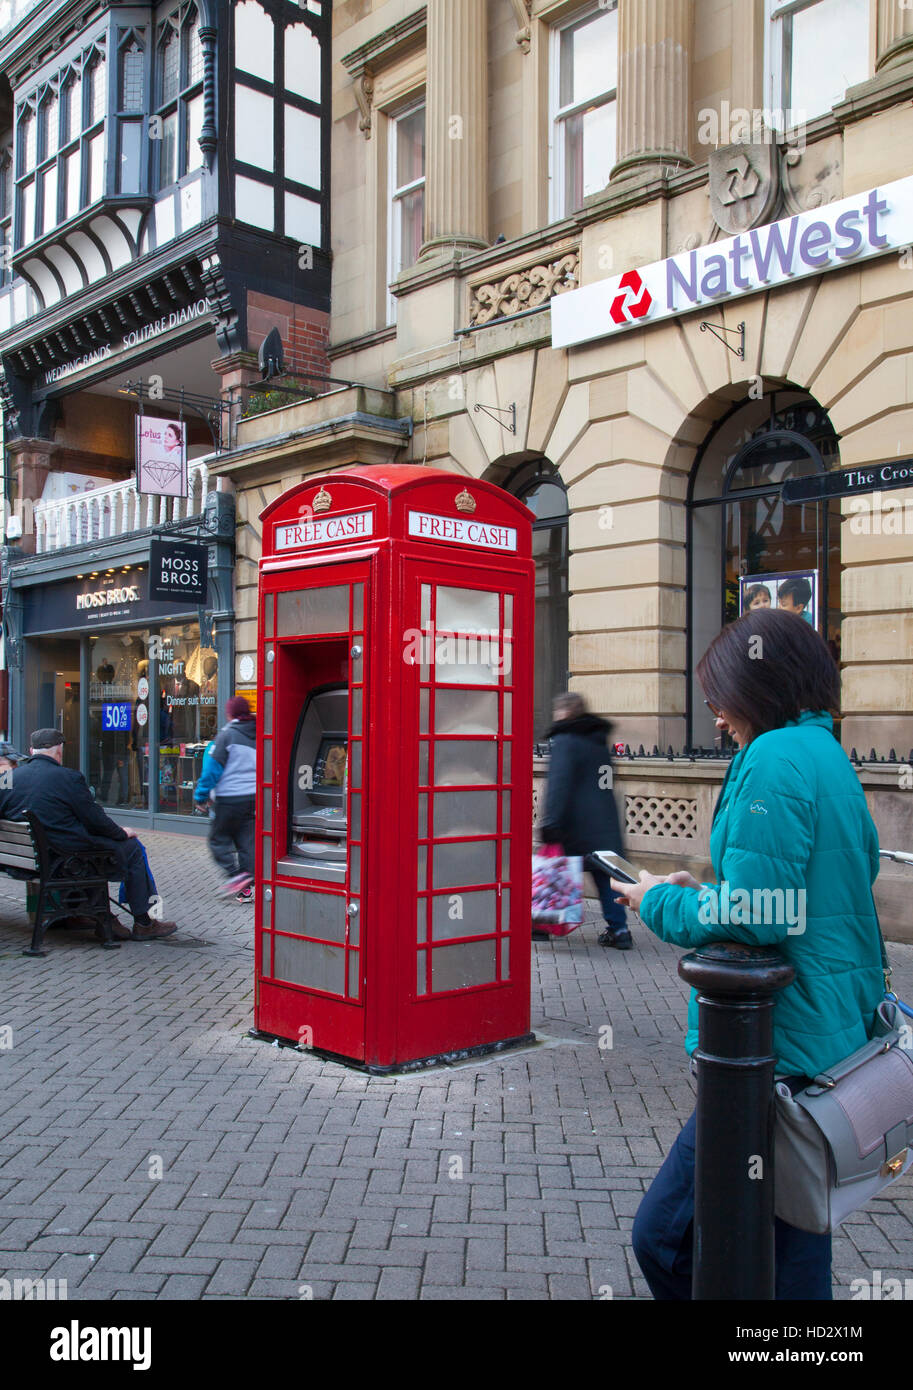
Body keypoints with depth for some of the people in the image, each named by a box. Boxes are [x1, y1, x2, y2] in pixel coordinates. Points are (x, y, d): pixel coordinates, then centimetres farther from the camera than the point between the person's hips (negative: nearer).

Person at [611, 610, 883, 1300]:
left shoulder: (776, 759, -16)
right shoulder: (828, 755, 14)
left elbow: (753, 919, -22)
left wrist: (662, 903, -6)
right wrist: (702, 890, 15)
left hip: (782, 1054, -10)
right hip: (839, 1037, 10)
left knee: (665, 1234, -3)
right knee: (794, 1247, 19)